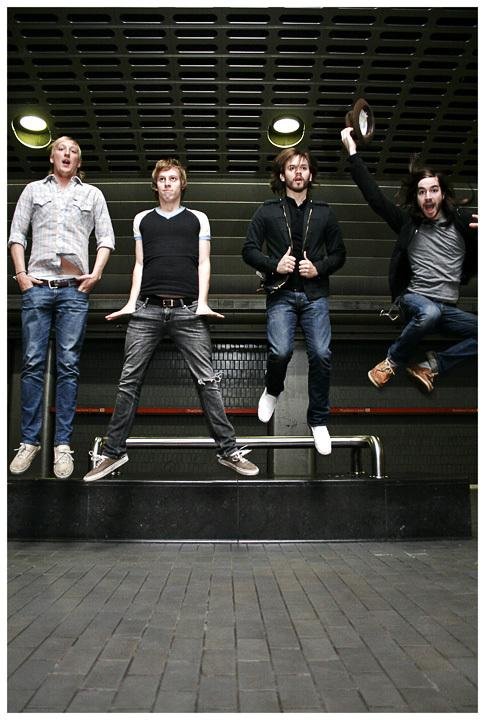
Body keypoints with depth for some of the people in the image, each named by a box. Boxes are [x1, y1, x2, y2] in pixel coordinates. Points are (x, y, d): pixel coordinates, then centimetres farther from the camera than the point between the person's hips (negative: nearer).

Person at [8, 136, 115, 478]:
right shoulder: (33, 190, 17)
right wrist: (21, 273, 1)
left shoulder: (92, 194, 17)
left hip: (75, 288, 0)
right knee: (33, 363, -3)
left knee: (69, 366, -3)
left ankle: (63, 443, 0)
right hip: (37, 286, 1)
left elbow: (106, 238, 11)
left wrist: (96, 273, -2)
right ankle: (30, 440, 3)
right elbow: (16, 235, 12)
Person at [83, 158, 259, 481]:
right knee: (130, 381, 0)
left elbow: (203, 262, 10)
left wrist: (202, 303, -4)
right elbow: (139, 265, 19)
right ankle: (114, 452, 8)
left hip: (187, 310, -1)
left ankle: (229, 450, 0)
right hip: (148, 309, 2)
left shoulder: (197, 218, 17)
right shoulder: (143, 219, 21)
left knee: (207, 381, -5)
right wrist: (132, 302, 7)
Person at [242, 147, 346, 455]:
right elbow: (249, 250, 5)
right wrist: (274, 265, -11)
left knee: (321, 355, -10)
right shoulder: (267, 212, 6)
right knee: (281, 351, -18)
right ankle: (273, 390, 19)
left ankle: (319, 420, 9)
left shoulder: (324, 213, 10)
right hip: (281, 294, -1)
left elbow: (339, 254, 13)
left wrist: (319, 268, -6)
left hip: (315, 295, 1)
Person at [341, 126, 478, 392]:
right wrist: (352, 152, -7)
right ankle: (393, 360, -13)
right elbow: (374, 196, -6)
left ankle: (432, 365, -6)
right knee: (430, 312, -38)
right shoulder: (408, 221, 0)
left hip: (448, 309, 4)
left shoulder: (462, 221, 4)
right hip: (414, 298, -3)